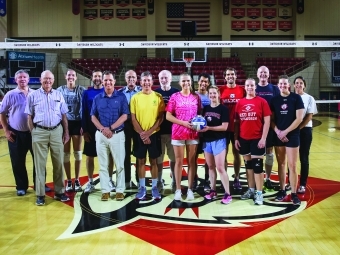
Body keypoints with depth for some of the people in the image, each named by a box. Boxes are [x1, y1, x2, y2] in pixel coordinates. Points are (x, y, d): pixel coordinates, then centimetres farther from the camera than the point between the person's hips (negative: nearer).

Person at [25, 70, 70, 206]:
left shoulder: (58, 95, 9)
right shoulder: (33, 95, 3)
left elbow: (64, 116, 11)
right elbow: (29, 117, 4)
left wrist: (66, 132, 6)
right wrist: (33, 134, -2)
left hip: (57, 131, 2)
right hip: (39, 132, -2)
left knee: (58, 162, 6)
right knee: (40, 163, 3)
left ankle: (59, 192, 17)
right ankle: (40, 194, 10)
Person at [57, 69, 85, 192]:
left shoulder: (82, 90, 0)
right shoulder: (60, 90, 3)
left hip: (77, 123, -1)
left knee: (77, 153, 6)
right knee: (66, 154, 5)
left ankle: (77, 180, 16)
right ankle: (69, 181, 15)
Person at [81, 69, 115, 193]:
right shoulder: (87, 93, 3)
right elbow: (84, 113, 2)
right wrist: (84, 130, -4)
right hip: (91, 130, 1)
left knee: (109, 155, 6)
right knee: (89, 156, 5)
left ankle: (110, 180, 19)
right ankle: (90, 182, 16)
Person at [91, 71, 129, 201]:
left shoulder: (121, 97, 0)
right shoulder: (97, 98, 8)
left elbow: (124, 116, -6)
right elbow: (93, 117, 5)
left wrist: (111, 128, -14)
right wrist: (103, 129, -12)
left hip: (117, 134, -2)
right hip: (101, 135, 2)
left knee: (120, 165, 2)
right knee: (103, 165, 7)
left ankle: (120, 190, 12)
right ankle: (105, 190, 15)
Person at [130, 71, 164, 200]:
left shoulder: (158, 97, -1)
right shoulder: (135, 97, 0)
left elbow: (161, 117, -3)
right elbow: (133, 118, -2)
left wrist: (149, 132, -11)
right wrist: (142, 133, -11)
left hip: (154, 134, 0)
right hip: (139, 135, 0)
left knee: (153, 161, 7)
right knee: (141, 161, 6)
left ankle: (154, 187, 17)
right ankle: (142, 188, 16)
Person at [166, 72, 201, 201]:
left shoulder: (196, 97, 6)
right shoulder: (174, 97, -1)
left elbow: (200, 113, 13)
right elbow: (168, 116, -4)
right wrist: (183, 122, -13)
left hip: (193, 133, 2)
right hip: (178, 133, -2)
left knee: (191, 161, 6)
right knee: (179, 161, 5)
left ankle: (190, 189, 14)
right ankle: (178, 189, 12)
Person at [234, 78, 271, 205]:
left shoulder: (262, 101, -4)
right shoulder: (240, 103, 7)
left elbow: (267, 121, -6)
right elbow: (236, 122, 10)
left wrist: (263, 138, -12)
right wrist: (236, 138, 5)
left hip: (257, 139, -4)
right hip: (243, 139, 4)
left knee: (257, 165, -2)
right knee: (248, 164, 12)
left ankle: (259, 193, 6)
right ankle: (251, 190, 24)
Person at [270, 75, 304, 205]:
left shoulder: (296, 98, -3)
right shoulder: (274, 100, 5)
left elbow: (299, 118, -9)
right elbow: (271, 119, 6)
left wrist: (285, 132, -12)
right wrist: (278, 132, -10)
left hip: (292, 135, -3)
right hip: (278, 136, 3)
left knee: (292, 166, -2)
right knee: (281, 164, 10)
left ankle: (294, 193, 8)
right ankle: (282, 191, 20)